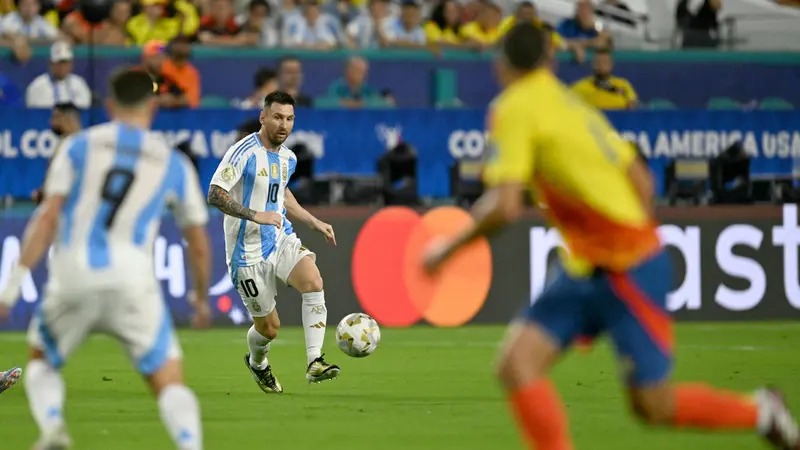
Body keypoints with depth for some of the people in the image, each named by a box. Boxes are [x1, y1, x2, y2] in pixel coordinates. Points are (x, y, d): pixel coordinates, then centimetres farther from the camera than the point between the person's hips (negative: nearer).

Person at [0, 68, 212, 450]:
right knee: (169, 383, 2)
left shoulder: (79, 146, 11)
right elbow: (198, 244, 18)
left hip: (72, 277, 1)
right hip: (132, 279, -1)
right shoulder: (174, 164, 13)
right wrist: (201, 298, 34)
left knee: (41, 360, 24)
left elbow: (47, 218, 1)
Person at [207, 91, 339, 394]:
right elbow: (215, 195, -22)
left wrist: (314, 222, 21)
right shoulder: (244, 152, -16)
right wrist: (255, 215, -29)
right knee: (268, 326, 3)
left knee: (314, 281, -26)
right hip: (249, 252, -5)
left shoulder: (287, 158, 8)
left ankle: (315, 363, -26)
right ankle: (257, 363, 39)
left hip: (282, 240, 5)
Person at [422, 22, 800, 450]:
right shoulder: (570, 103, 10)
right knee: (516, 363, -3)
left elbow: (505, 208, -22)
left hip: (627, 269, -8)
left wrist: (449, 248, -9)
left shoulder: (513, 110, -14)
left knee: (653, 408, 1)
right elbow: (643, 182, 13)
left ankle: (759, 412, 22)